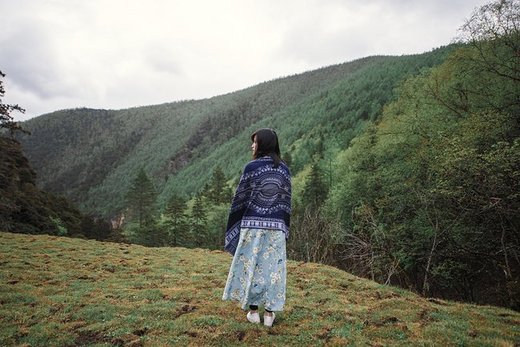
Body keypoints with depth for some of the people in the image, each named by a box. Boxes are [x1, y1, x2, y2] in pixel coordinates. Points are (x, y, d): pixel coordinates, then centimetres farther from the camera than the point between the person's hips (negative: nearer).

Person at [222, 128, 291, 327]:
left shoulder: (252, 167, -7)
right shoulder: (284, 169, 5)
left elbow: (240, 198, -5)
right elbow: (286, 202, 7)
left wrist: (233, 226, 5)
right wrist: (285, 228, 15)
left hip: (253, 224, -3)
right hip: (276, 225, 3)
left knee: (251, 265, 9)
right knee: (272, 266, 9)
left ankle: (253, 311, 15)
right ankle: (269, 313, 14)